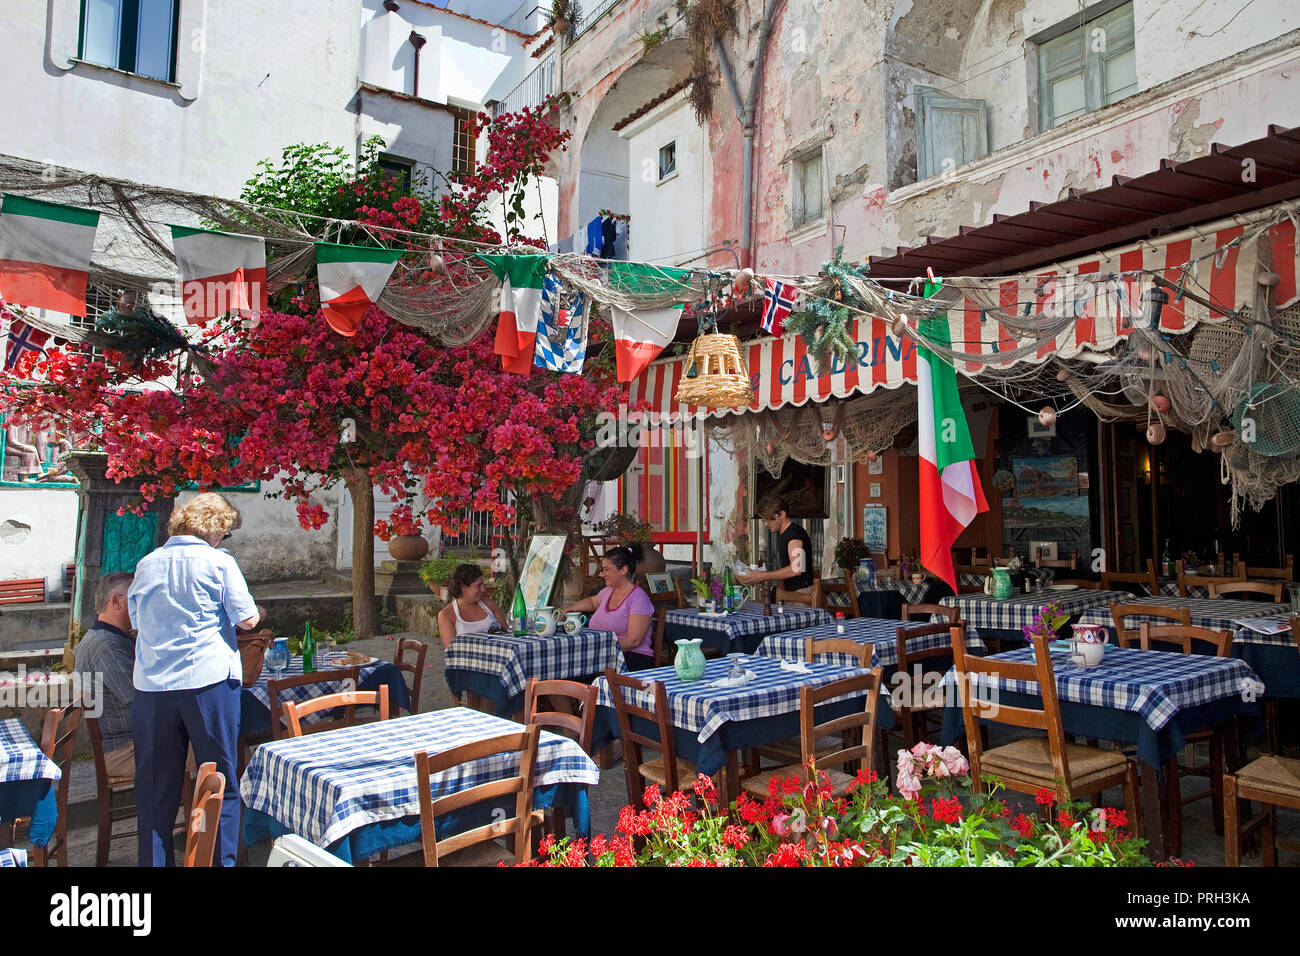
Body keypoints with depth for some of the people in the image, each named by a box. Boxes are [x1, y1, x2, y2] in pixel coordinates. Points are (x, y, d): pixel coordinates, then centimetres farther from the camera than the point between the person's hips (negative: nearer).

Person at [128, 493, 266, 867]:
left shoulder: (147, 564, 9)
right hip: (208, 680, -4)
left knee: (155, 787, 13)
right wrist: (259, 612, 16)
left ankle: (154, 861, 20)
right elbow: (246, 620, -5)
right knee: (221, 783, 7)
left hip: (151, 684, 5)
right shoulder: (218, 562, -6)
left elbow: (136, 621, 20)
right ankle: (222, 859, 12)